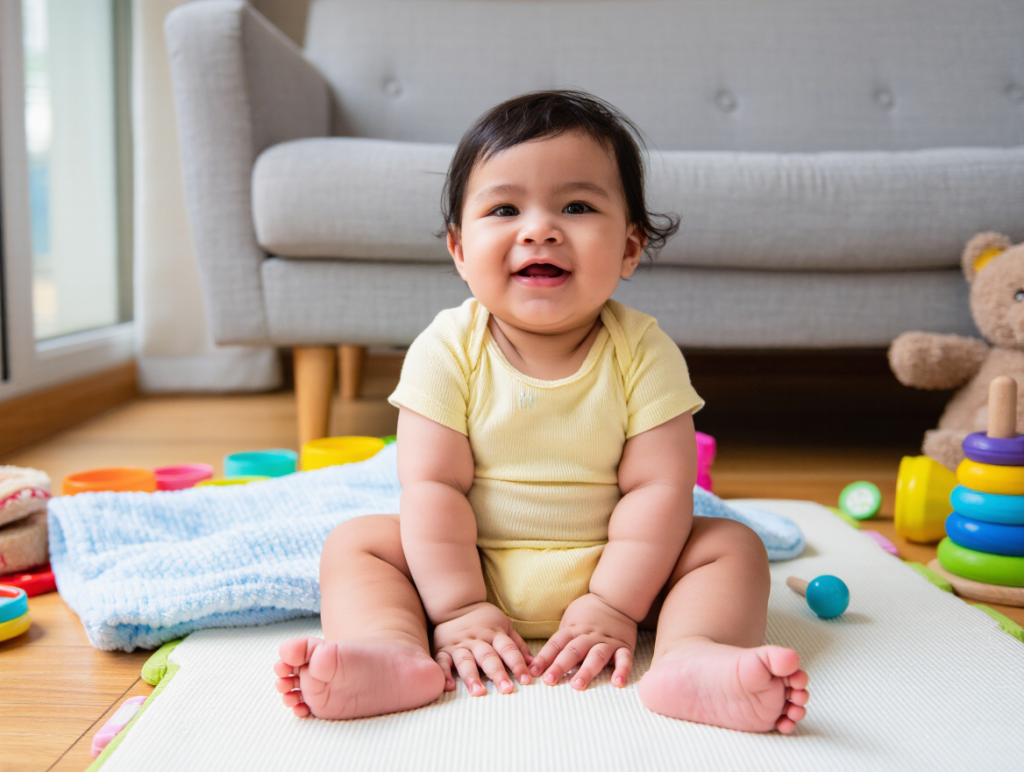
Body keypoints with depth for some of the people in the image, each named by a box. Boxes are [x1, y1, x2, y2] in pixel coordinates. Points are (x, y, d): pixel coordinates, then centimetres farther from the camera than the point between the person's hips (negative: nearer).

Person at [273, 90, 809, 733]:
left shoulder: (643, 351, -11)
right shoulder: (447, 350, -12)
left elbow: (657, 487, -14)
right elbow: (433, 485, -15)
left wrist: (612, 607, -21)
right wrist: (459, 609, -21)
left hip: (611, 567, 0)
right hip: (471, 567, 0)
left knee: (733, 544, -15)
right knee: (356, 542, -14)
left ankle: (692, 656, -37)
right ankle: (396, 652, -36)